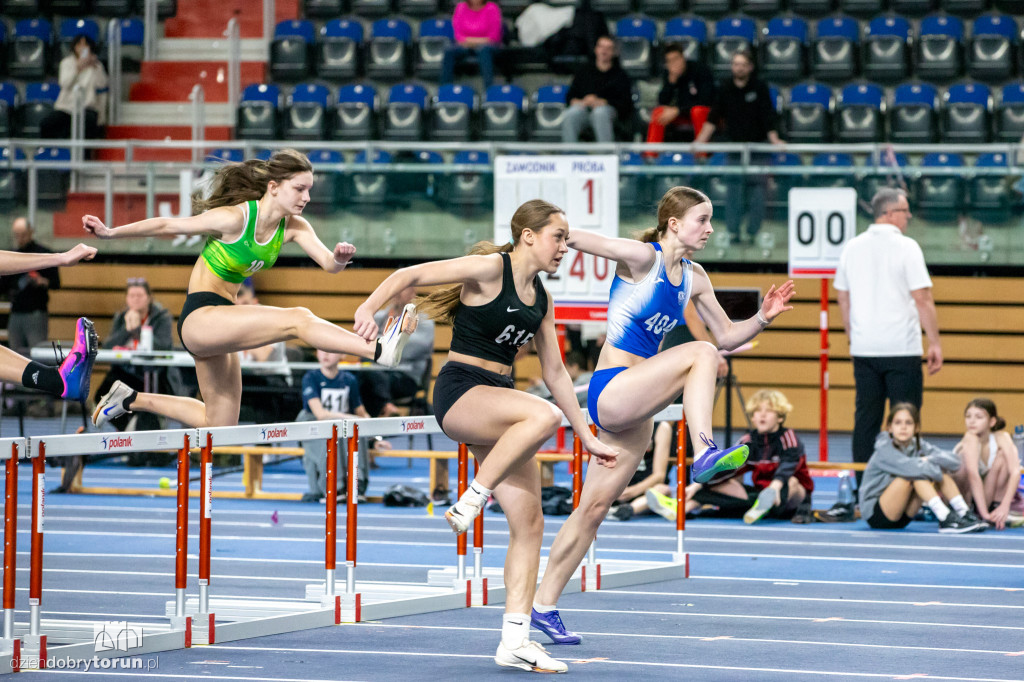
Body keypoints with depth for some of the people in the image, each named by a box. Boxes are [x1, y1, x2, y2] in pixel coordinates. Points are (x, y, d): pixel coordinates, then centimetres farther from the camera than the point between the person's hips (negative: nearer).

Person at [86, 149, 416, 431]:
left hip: (222, 322, 8)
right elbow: (168, 225, -12)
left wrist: (339, 258, -34)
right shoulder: (235, 218, -20)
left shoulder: (293, 227, -1)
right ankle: (381, 350, -42)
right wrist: (110, 233, -7)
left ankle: (132, 399, 29)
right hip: (199, 318, -8)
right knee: (297, 319, -27)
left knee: (220, 424, 17)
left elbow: (328, 263, -11)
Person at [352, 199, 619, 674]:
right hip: (460, 393, -8)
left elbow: (555, 374, 22)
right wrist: (369, 308, -30)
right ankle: (470, 502, -26)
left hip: (498, 404, 8)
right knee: (543, 416, -37)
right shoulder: (490, 269, -7)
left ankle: (515, 640, 2)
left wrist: (588, 438, 21)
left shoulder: (542, 300, 15)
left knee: (529, 523, 0)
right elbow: (410, 275, -12)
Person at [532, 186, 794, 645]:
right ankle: (705, 455, -34)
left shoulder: (694, 278, 12)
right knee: (699, 354, -24)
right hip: (610, 390, -8)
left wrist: (763, 319, 2)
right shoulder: (642, 257, -11)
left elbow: (727, 335, 18)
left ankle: (544, 606, 16)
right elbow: (571, 237, -16)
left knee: (594, 508, 10)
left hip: (634, 410, 8)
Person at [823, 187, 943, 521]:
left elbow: (842, 297, 15)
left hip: (863, 351, 5)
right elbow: (922, 298, -11)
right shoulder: (906, 247, -8)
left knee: (865, 422, 7)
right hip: (901, 349, -5)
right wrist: (935, 342, -6)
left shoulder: (851, 248, 9)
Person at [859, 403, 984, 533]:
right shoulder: (884, 449, -17)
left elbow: (954, 461, -10)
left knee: (940, 466, -7)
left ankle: (964, 513, -18)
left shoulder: (918, 445, 3)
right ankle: (946, 519, -35)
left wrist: (928, 460, -24)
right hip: (875, 515, -7)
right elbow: (913, 467, -33)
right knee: (916, 473, -28)